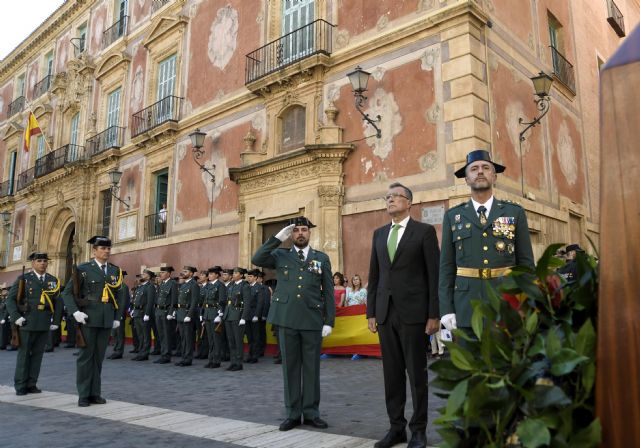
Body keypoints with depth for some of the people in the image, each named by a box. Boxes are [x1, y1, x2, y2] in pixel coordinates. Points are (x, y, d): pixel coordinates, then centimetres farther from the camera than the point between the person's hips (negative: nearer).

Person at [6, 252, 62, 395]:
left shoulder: (53, 281, 11)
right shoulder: (23, 279, 4)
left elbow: (58, 303, 11)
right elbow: (10, 299, 1)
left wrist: (56, 321, 4)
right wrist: (16, 317, -10)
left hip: (45, 324, 3)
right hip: (27, 323, -3)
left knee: (38, 354, 7)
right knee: (24, 353, 2)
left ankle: (31, 384, 15)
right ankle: (20, 386, 10)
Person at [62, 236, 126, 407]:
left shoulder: (115, 271, 11)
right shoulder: (83, 269, 0)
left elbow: (120, 295, 15)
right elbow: (67, 292, -2)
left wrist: (117, 317, 8)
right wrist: (75, 312, -14)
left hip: (107, 320, 3)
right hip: (88, 319, -3)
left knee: (99, 356, 8)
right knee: (86, 355, 1)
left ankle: (95, 393, 16)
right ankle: (83, 395, 9)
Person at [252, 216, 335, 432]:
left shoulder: (322, 258, 9)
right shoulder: (281, 255, 10)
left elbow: (328, 291, 6)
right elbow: (257, 260, -8)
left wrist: (329, 321, -1)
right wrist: (278, 238, -9)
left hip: (312, 320, 0)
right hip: (287, 319, 0)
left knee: (311, 367, 5)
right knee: (290, 366, 6)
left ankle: (311, 413, 16)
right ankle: (293, 413, 16)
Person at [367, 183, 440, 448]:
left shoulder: (425, 231, -1)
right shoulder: (379, 234, 14)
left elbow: (434, 275, -5)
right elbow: (374, 276, 13)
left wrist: (434, 315, -10)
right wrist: (371, 312, 9)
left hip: (413, 312, -4)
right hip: (385, 313, 5)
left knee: (416, 373, 3)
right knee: (392, 372, 9)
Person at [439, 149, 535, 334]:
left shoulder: (515, 212, 7)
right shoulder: (453, 216, 7)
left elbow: (526, 264, 5)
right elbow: (447, 266, 4)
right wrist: (446, 309, -3)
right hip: (466, 309, 0)